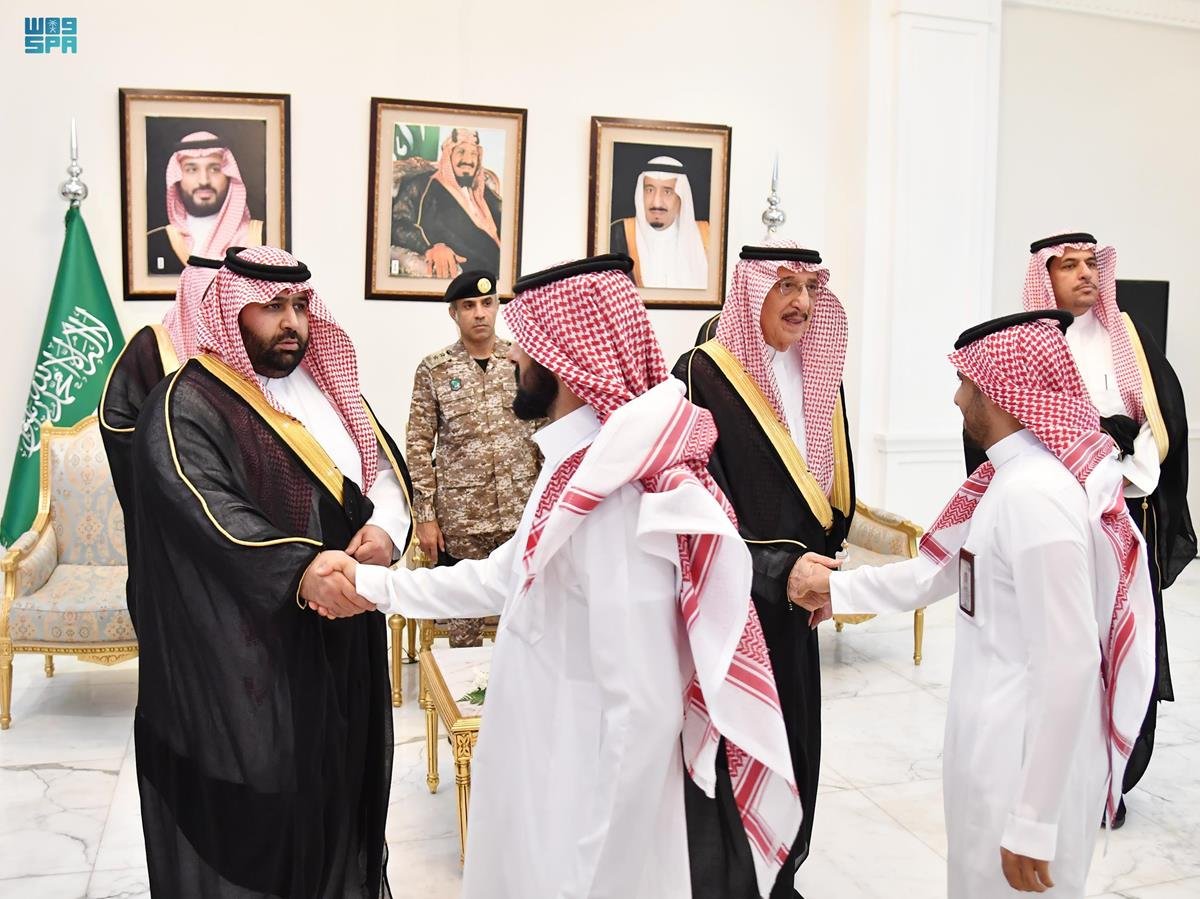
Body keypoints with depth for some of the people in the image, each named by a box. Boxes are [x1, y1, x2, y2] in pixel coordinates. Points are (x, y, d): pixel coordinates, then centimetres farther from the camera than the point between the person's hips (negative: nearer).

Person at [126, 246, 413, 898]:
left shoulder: (326, 387, 12)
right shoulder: (188, 405, -10)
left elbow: (386, 464, 10)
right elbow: (206, 510, -25)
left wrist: (385, 526, -12)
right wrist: (299, 569, -38)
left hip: (343, 637, 7)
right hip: (249, 652, -6)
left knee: (336, 775, 18)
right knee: (258, 805, 4)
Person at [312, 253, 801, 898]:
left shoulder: (616, 498, -29)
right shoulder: (578, 470, 2)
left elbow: (643, 712, -29)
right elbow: (508, 578, 16)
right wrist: (374, 584, 12)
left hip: (586, 806, -9)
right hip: (554, 778, 9)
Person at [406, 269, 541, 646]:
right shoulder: (433, 369, 0)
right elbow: (419, 445, -1)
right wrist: (424, 515, -5)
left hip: (521, 512, 2)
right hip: (459, 516, -1)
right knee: (464, 615, 10)